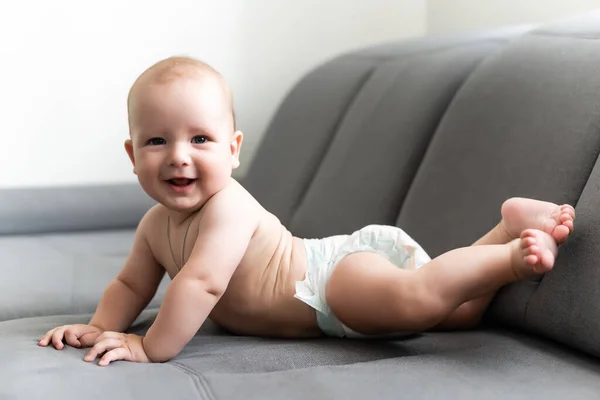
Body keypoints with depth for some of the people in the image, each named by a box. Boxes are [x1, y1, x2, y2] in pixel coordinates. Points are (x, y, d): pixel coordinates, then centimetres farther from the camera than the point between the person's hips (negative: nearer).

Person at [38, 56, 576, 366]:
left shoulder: (226, 209, -24)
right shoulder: (157, 225, 6)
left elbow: (203, 281, -35)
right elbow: (132, 285, 17)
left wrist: (150, 347, -30)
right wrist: (101, 328, -1)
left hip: (339, 268, -9)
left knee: (420, 300, -39)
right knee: (456, 312, 14)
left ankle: (515, 253, -22)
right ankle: (510, 226, 19)